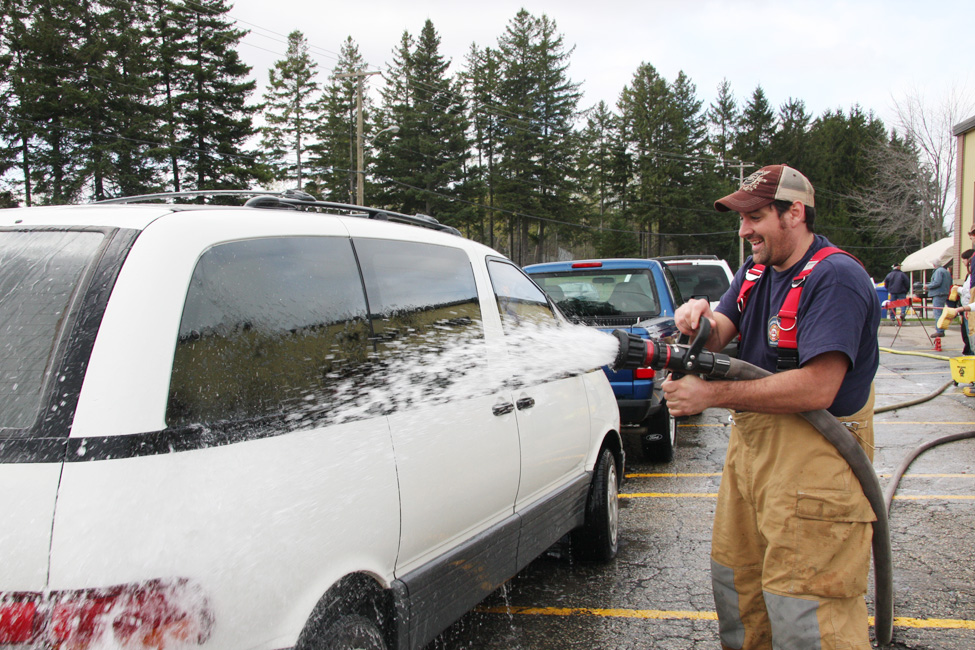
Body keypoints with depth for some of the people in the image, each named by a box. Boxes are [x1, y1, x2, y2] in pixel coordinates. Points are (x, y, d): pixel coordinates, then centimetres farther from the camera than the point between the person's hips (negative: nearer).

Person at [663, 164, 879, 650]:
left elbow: (817, 389, -26)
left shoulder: (836, 278, -17)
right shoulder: (755, 271, 13)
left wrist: (713, 395, -23)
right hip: (748, 446, 9)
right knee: (735, 583, 18)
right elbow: (719, 337, 6)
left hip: (812, 464, -9)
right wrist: (700, 319, -19)